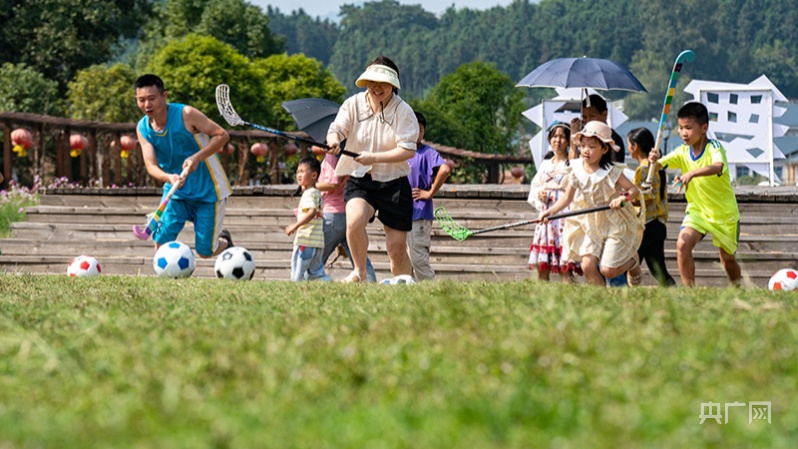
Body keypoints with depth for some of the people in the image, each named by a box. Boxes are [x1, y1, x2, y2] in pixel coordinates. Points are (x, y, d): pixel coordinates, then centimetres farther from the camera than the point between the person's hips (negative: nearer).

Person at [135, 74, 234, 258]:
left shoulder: (185, 115, -21)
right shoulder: (143, 128, -8)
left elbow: (222, 135, -17)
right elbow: (151, 165, -14)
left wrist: (197, 157, -31)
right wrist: (169, 178, -37)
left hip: (207, 191, -4)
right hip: (175, 191, 4)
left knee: (205, 251, 1)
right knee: (161, 240, -12)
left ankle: (224, 241, 36)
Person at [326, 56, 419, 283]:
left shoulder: (403, 111, -8)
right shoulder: (353, 104, -1)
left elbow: (408, 150, -16)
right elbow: (337, 129, -10)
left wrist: (374, 158, -28)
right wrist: (333, 140, -35)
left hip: (394, 182, -1)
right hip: (359, 181, 1)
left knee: (397, 247, 1)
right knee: (354, 221, -29)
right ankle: (359, 272, -6)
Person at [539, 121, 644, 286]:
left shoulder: (611, 172, -13)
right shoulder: (577, 171, -2)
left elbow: (634, 190, -12)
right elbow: (567, 197, 3)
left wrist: (623, 198, -33)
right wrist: (551, 211, -11)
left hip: (614, 225, -4)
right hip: (590, 226, 4)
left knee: (607, 270, -8)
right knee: (588, 265, -11)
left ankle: (633, 262, 25)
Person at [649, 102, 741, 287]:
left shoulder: (714, 148, -23)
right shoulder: (683, 152, -6)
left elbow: (718, 167, -45)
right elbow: (661, 165, -15)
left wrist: (692, 173, -61)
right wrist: (654, 161, -40)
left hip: (724, 212, -4)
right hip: (697, 210, 4)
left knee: (727, 258, 11)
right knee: (682, 245, -21)